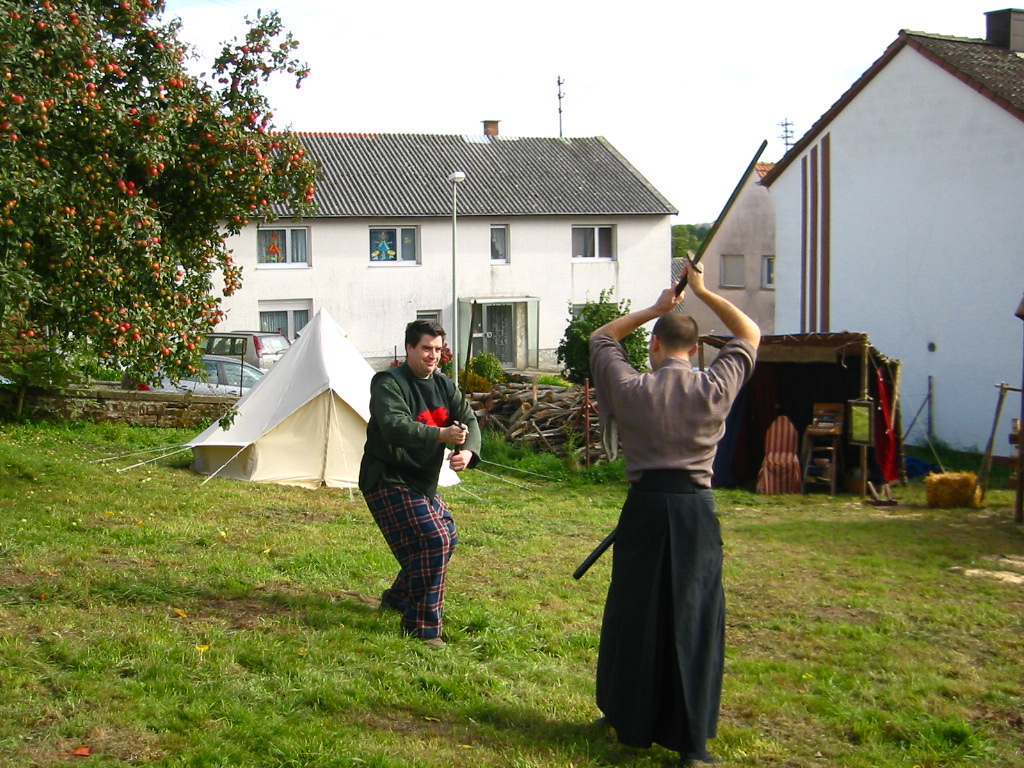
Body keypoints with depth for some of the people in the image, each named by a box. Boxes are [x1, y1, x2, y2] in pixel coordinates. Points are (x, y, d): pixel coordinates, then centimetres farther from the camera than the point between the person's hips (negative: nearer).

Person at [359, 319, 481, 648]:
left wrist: (468, 451, -25)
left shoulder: (444, 386, 8)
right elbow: (395, 426, -33)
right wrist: (441, 435, -44)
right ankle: (423, 626, -15)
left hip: (423, 483, 9)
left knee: (447, 537, 21)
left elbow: (469, 420, -2)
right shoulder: (388, 383, -17)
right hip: (389, 482, -9)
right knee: (433, 540, -22)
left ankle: (398, 597, 40)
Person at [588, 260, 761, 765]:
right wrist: (704, 293, 13)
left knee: (633, 613, 12)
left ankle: (629, 722, 26)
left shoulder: (631, 388, -2)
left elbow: (601, 337, 16)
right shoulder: (714, 389, -3)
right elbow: (750, 335, 13)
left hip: (644, 508, 0)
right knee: (694, 617, 3)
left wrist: (655, 308, 16)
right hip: (695, 509, 0)